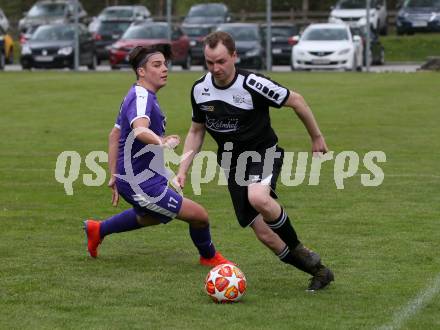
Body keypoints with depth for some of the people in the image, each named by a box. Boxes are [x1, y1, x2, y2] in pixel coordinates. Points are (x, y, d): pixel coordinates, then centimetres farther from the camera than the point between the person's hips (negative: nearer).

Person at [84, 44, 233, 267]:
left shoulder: (138, 96, 11)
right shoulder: (141, 98, -22)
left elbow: (114, 136, 20)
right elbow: (139, 129, -43)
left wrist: (114, 175, 23)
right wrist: (162, 142, -60)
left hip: (130, 178, 11)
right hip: (142, 184, -11)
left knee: (149, 217, 38)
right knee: (199, 216, -6)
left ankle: (98, 230, 46)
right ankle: (209, 257, 20)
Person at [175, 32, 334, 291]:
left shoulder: (253, 84, -19)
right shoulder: (200, 90, -4)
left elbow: (295, 101, -6)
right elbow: (197, 131, 12)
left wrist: (317, 137, 2)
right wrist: (183, 170, 5)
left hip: (264, 153, -4)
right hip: (233, 164, 4)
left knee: (258, 198, -38)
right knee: (265, 235, -6)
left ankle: (298, 249, -14)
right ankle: (318, 271, 12)